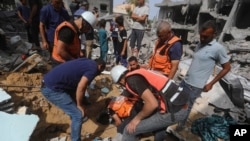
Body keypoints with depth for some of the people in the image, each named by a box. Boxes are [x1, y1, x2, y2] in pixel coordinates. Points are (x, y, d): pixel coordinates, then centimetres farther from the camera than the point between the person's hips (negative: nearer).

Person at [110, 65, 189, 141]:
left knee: (129, 130, -1)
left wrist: (137, 118, -4)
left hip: (172, 111, -9)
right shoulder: (138, 74, 16)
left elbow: (152, 104, -20)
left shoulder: (132, 80, -12)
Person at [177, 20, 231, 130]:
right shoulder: (200, 44, 8)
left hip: (195, 86, -7)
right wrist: (186, 78, 18)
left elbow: (227, 68, -6)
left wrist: (211, 84, -8)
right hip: (185, 81, 7)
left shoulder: (218, 48, -13)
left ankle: (180, 125, 30)